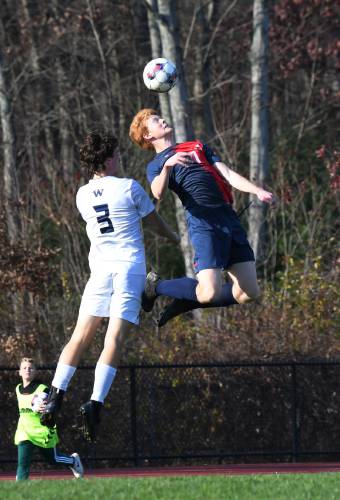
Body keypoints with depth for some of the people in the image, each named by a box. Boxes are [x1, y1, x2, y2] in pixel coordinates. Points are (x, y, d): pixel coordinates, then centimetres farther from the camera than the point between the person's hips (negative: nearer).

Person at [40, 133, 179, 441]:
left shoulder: (83, 195, 10)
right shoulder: (129, 188, -3)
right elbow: (155, 224, 8)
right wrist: (176, 238, 28)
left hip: (99, 268, 4)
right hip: (130, 266, -4)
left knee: (80, 337, 5)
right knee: (114, 340, -9)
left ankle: (56, 395, -6)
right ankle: (96, 403, -20)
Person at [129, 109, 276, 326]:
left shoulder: (198, 147, 28)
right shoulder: (155, 166, 12)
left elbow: (228, 174, 17)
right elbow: (158, 194, -11)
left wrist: (258, 191, 1)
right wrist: (167, 166, -29)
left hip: (229, 218, 6)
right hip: (203, 224, -6)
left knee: (249, 292, -2)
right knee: (210, 293, -19)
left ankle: (186, 302, 16)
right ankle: (157, 286, 7)